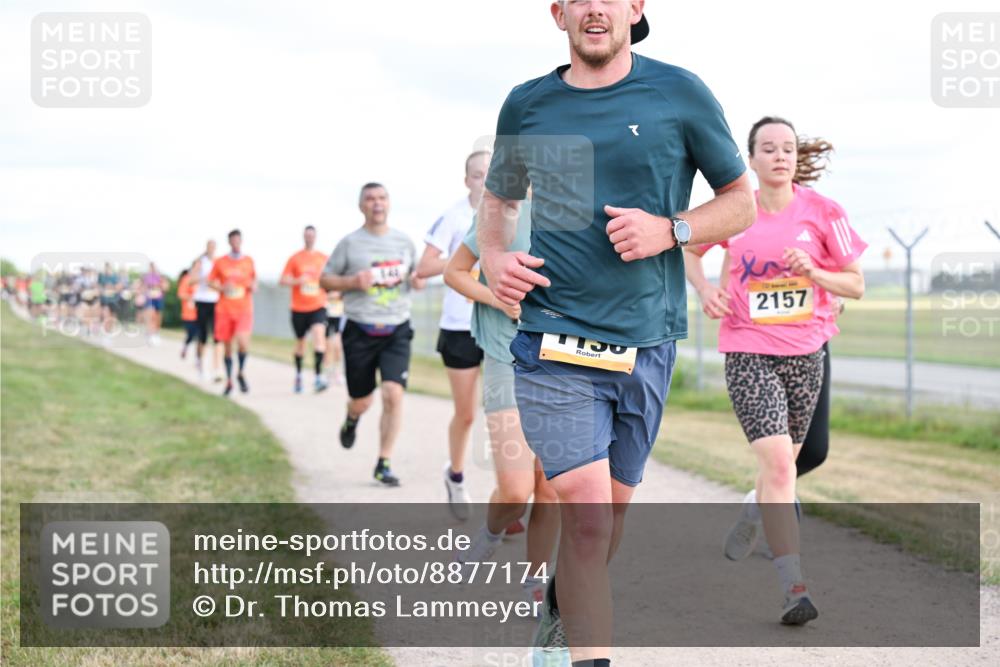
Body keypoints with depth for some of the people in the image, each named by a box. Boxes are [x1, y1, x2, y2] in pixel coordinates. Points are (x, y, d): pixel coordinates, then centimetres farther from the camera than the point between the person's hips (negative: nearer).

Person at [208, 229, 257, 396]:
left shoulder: (249, 261, 6)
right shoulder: (220, 262, 3)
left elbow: (254, 280, 18)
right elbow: (211, 282, 9)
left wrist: (253, 287, -4)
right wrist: (222, 288, -10)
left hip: (244, 309, -1)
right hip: (225, 309, 1)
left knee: (243, 342, -20)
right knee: (227, 345, 5)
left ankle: (241, 373, 5)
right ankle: (229, 381, 21)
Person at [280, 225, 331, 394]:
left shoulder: (323, 258, 6)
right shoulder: (295, 258, 3)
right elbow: (283, 280, 1)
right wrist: (298, 281, -16)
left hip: (318, 306, -1)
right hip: (299, 308, 1)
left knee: (319, 334, -22)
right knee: (300, 342, 11)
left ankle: (318, 376, -26)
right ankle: (298, 375, 32)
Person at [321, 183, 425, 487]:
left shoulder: (404, 241, 8)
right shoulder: (350, 242, 0)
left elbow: (417, 273, 22)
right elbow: (324, 279, 5)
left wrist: (418, 281, -2)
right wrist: (352, 282, -14)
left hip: (397, 330, 1)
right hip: (360, 332, -1)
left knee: (394, 394, -15)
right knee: (361, 400, 7)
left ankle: (384, 464, -4)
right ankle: (351, 422, 46)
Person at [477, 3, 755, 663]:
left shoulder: (679, 93, 1)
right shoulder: (527, 105, 6)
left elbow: (742, 203, 7)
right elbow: (499, 199, 24)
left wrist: (669, 230, -11)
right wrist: (494, 257, 3)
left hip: (645, 340, 1)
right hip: (552, 336, -1)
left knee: (614, 504, 14)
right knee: (584, 504, -15)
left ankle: (565, 605, 43)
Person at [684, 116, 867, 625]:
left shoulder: (822, 212, -2)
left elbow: (856, 285, 3)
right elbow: (688, 248, 18)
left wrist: (812, 272, -15)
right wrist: (704, 288, -1)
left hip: (804, 352, 3)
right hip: (747, 350, -2)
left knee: (781, 462, 15)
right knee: (777, 461, -18)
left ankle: (748, 520, 49)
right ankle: (794, 588, -21)